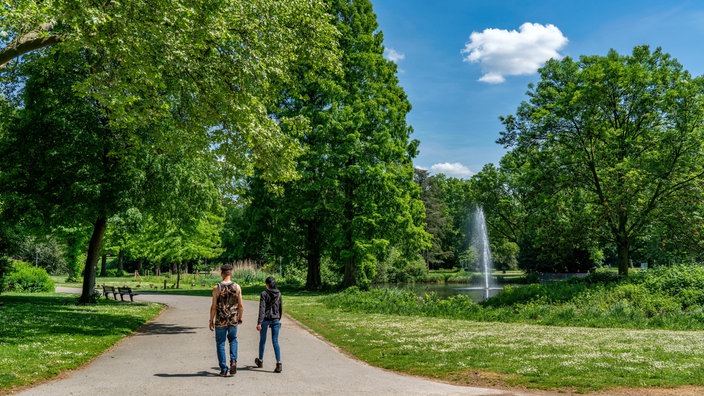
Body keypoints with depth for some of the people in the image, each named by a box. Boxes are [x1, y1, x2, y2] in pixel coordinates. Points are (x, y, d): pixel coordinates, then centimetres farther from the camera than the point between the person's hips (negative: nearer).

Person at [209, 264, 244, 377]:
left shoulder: (217, 288, -9)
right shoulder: (237, 287, -4)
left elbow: (213, 307, -8)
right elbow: (241, 306, -1)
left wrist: (211, 321, 3)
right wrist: (240, 318, 14)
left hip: (220, 321, -2)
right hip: (233, 320, 2)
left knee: (220, 343, 11)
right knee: (233, 340, 24)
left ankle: (224, 370, 10)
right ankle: (233, 361, 5)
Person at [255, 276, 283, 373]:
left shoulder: (264, 294, -10)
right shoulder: (278, 294, 3)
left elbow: (262, 309, -16)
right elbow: (280, 308, 10)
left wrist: (259, 323, -17)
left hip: (265, 319, -3)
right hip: (275, 320, 3)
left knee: (262, 340, 16)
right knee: (275, 342, 2)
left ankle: (260, 361, 34)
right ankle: (278, 363, -11)